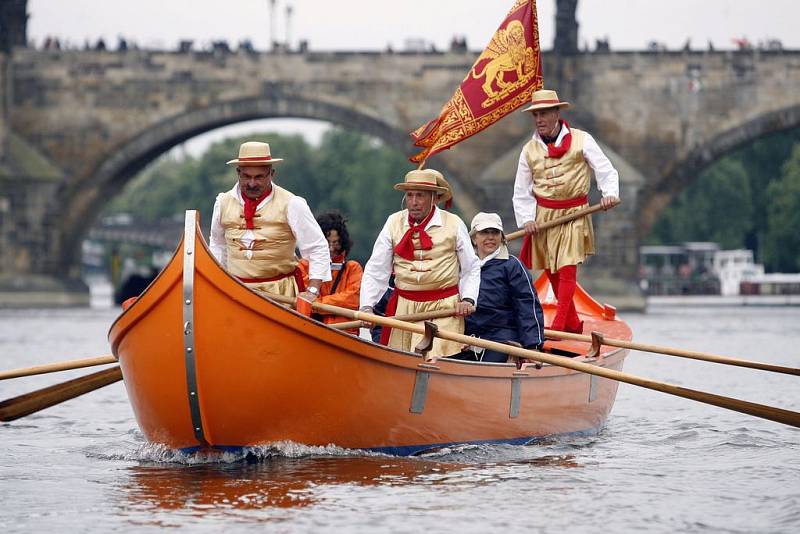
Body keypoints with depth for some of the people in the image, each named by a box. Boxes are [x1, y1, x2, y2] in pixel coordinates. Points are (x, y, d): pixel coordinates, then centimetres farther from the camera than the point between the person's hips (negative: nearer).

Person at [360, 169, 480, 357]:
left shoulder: (453, 224, 2)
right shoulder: (394, 223, 5)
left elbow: (471, 270, 13)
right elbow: (375, 270, 6)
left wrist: (467, 299, -2)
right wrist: (367, 307, -4)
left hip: (443, 309, -2)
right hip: (403, 307, 2)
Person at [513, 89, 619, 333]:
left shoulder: (581, 140, -4)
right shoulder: (529, 150, 5)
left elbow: (605, 169, -4)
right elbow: (522, 192, 8)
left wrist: (610, 193, -22)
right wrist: (526, 219, -6)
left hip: (573, 215, -4)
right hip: (542, 215, 4)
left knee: (567, 269, -11)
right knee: (551, 271, 8)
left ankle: (559, 327, -13)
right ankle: (573, 324, 21)